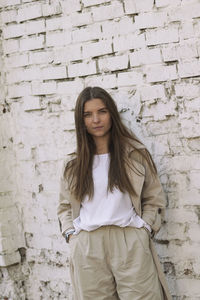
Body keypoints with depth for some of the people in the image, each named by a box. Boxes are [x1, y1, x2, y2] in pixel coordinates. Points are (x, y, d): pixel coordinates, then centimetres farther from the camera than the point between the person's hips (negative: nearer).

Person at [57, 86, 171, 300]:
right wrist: (70, 233, 3)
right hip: (87, 248, 2)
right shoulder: (73, 164, 12)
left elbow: (154, 200, 9)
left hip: (129, 244, -1)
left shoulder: (135, 154, 7)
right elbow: (65, 206, 18)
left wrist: (143, 230, -3)